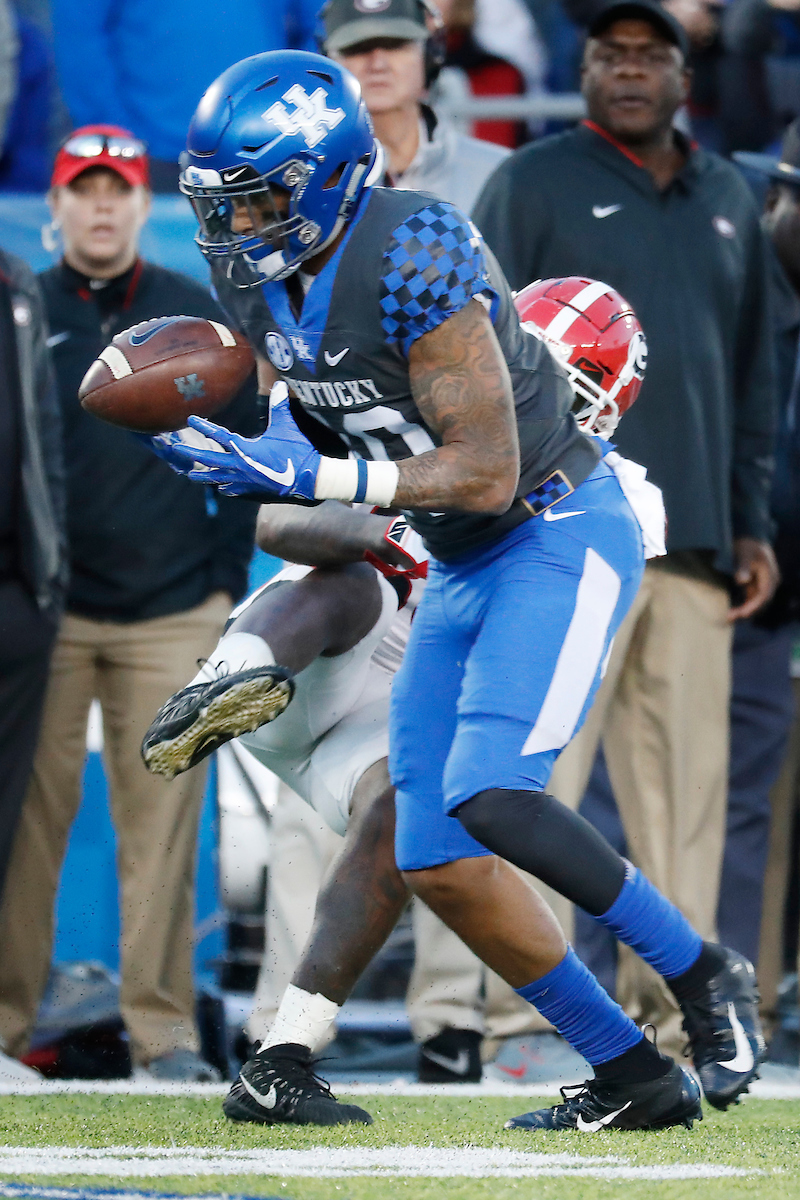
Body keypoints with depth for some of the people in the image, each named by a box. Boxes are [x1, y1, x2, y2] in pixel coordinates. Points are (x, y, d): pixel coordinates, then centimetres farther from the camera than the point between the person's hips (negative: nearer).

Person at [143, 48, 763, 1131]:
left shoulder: (414, 261, -26)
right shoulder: (260, 271, 0)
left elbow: (486, 474, -25)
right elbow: (297, 415, 16)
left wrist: (313, 478, -28)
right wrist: (247, 453, -7)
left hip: (562, 535, -9)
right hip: (462, 568, 9)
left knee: (488, 794, -26)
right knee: (438, 864, 2)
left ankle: (706, 980, -7)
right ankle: (636, 1080, 13)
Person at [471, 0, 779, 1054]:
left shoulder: (727, 201, 18)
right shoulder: (534, 185, 3)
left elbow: (754, 372, 22)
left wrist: (750, 522, 14)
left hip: (693, 545, 5)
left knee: (686, 779, 4)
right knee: (538, 770, -10)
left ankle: (671, 1004, 8)